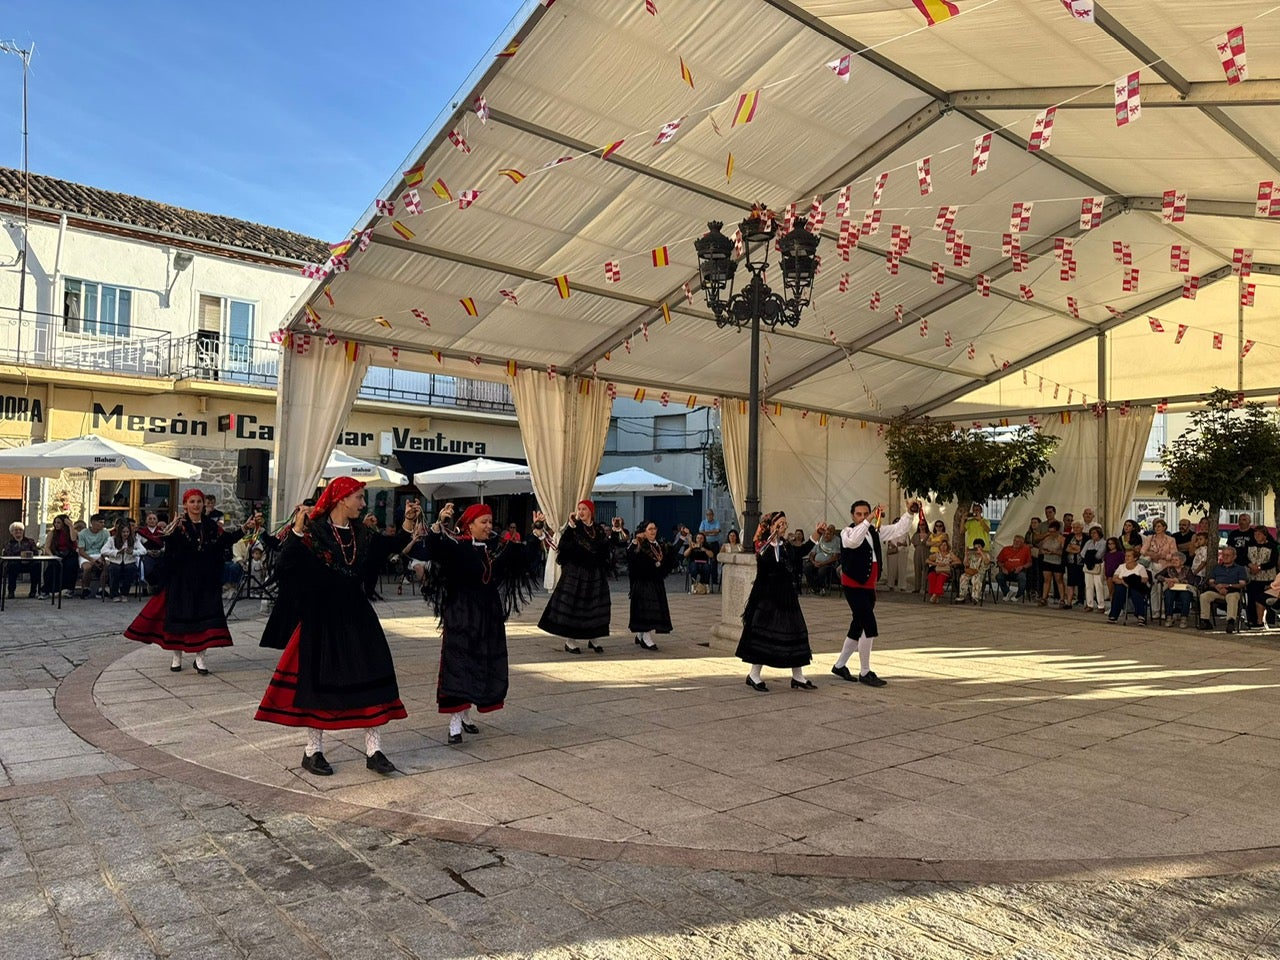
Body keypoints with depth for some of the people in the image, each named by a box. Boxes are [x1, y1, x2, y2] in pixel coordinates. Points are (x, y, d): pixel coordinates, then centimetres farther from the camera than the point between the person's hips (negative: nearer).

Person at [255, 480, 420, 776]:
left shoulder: (362, 534, 6)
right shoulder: (314, 532, -12)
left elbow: (389, 547, 16)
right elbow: (284, 563, -22)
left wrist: (409, 523, 5)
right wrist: (297, 529, -34)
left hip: (357, 618, 6)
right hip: (321, 620, -6)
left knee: (371, 679, 4)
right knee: (319, 680, 5)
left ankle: (373, 750, 13)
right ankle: (313, 751, 22)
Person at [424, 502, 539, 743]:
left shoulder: (497, 546, 7)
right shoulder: (456, 545, -9)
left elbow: (526, 553, 12)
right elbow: (433, 546, -27)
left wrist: (536, 530, 3)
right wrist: (439, 523, -41)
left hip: (489, 614, 7)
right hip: (461, 614, -6)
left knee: (485, 664, 10)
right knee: (458, 663, -6)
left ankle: (465, 716, 24)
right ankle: (454, 724, -2)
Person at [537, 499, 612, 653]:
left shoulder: (600, 529, 8)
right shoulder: (573, 527, -3)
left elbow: (605, 552, 11)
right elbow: (562, 544, -19)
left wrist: (605, 571, 5)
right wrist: (570, 526, -24)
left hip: (595, 573, 4)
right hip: (575, 571, -4)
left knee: (596, 605, 6)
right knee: (572, 603, -4)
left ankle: (593, 639, 18)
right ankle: (569, 641, 3)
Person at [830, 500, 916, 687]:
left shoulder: (874, 532, 9)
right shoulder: (848, 532, -11)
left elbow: (898, 529, 11)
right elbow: (853, 541, -34)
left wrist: (909, 513, -3)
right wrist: (869, 521, -37)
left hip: (869, 586, 8)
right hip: (854, 586, -8)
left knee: (858, 628, 16)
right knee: (870, 628, -11)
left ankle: (839, 665, 31)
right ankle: (864, 672, 2)